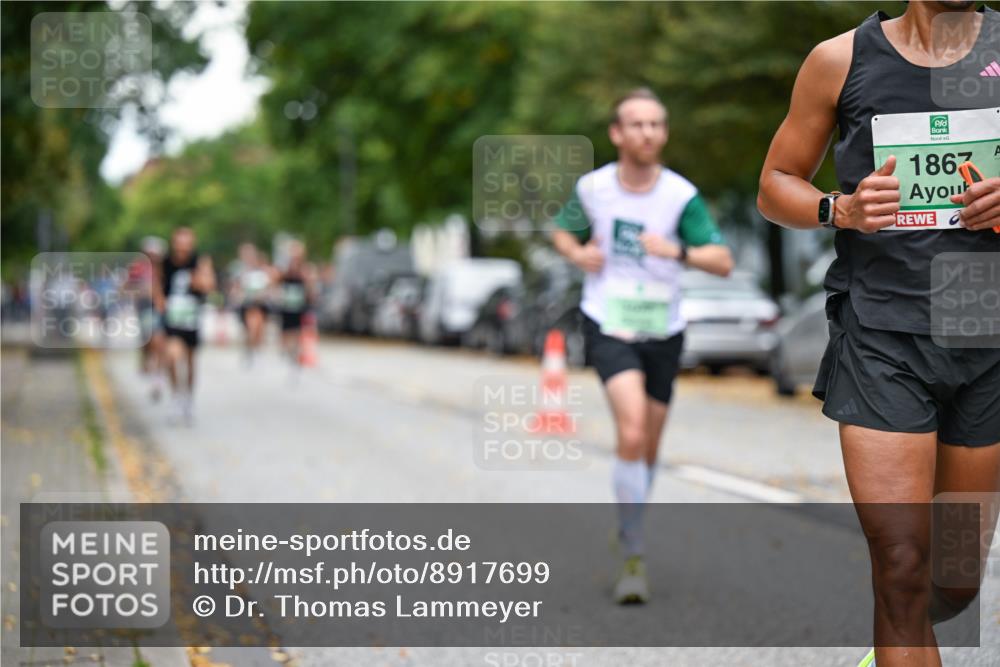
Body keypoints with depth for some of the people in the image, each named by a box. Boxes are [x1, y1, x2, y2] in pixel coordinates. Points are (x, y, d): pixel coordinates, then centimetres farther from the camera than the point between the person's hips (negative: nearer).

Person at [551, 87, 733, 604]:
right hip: (608, 327, -2)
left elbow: (723, 262, -14)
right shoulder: (592, 187, -4)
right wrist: (576, 252, -6)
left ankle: (630, 525, 42)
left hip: (662, 333, 2)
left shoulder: (681, 196, -9)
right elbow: (562, 230, 16)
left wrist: (676, 251, -31)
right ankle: (634, 558, -16)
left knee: (647, 449, 12)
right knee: (632, 432, -22)